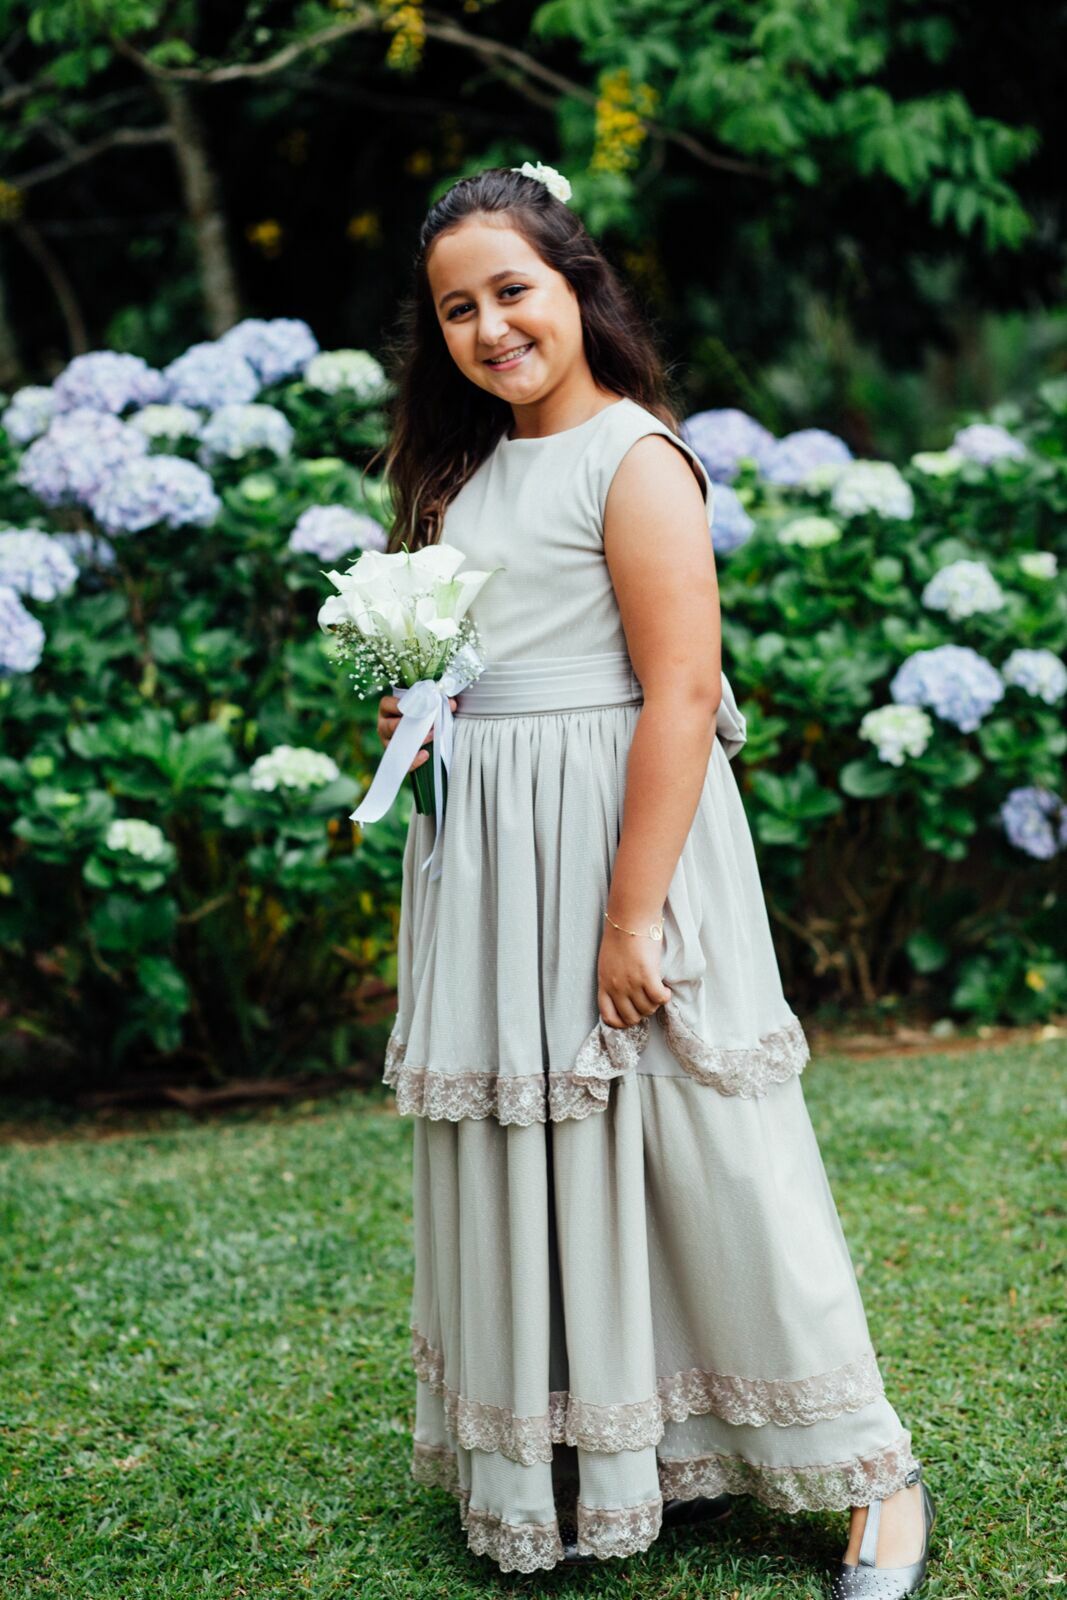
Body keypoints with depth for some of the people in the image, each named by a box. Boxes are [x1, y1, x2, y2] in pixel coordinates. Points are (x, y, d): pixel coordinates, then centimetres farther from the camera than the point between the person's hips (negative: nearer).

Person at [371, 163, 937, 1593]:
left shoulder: (633, 458, -11)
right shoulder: (467, 471, 14)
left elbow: (683, 694, -18)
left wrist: (633, 918, -22)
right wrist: (417, 709, 3)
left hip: (618, 829, -8)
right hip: (485, 855, 8)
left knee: (697, 1148, -4)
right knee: (535, 1145, 12)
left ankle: (870, 1477, 10)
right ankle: (583, 1464, 27)